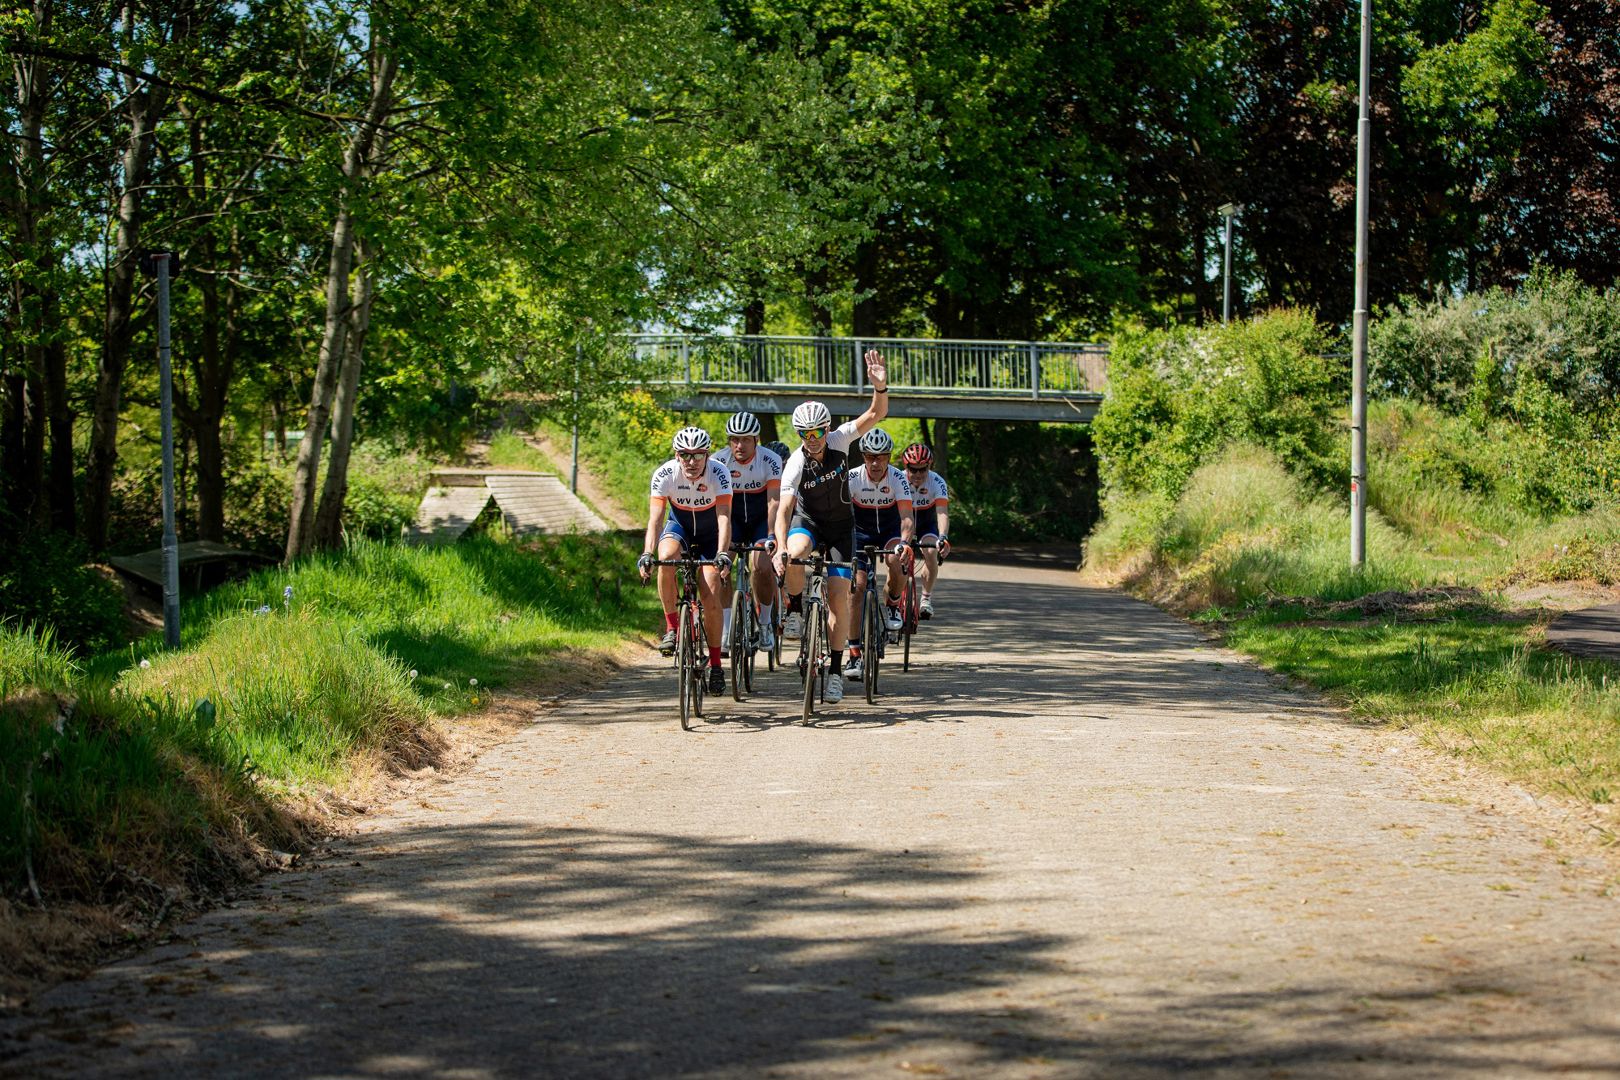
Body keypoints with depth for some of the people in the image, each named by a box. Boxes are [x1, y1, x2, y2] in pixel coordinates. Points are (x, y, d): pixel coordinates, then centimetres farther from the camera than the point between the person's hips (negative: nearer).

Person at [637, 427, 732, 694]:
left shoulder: (719, 473, -28)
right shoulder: (664, 474, -25)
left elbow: (724, 517, -36)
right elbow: (655, 518, -31)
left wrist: (722, 554, -51)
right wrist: (647, 554, -46)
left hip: (711, 534, -1)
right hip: (679, 526, 1)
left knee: (710, 595, -15)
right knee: (666, 556, -34)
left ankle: (715, 663, 0)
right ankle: (671, 627, -19)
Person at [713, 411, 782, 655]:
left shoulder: (771, 461, -21)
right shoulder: (718, 461, -18)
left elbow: (774, 501, -28)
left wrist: (772, 535, -41)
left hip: (762, 519, -1)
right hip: (732, 518, 1)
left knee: (763, 567, -22)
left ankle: (764, 624, 2)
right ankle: (725, 630, -16)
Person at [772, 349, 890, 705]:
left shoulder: (839, 439, -18)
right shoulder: (795, 464, -25)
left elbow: (876, 414, -22)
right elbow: (784, 509, -33)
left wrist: (881, 386, -43)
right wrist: (780, 549, -49)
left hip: (840, 525, 2)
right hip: (806, 520, -2)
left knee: (838, 597, -9)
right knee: (794, 553, -38)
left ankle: (836, 671, -1)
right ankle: (796, 607, -9)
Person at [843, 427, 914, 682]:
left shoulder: (898, 479, -21)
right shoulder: (852, 478, -20)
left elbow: (906, 517, -30)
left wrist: (904, 542, -49)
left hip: (890, 532, 0)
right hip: (860, 534, 0)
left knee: (896, 561, -34)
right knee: (857, 586, -14)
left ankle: (893, 604, -2)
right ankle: (854, 655, -8)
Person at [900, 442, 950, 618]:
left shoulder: (937, 482, -26)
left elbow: (942, 512, -37)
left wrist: (942, 537, -54)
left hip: (927, 523, -1)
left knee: (931, 553, -26)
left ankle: (926, 598, -11)